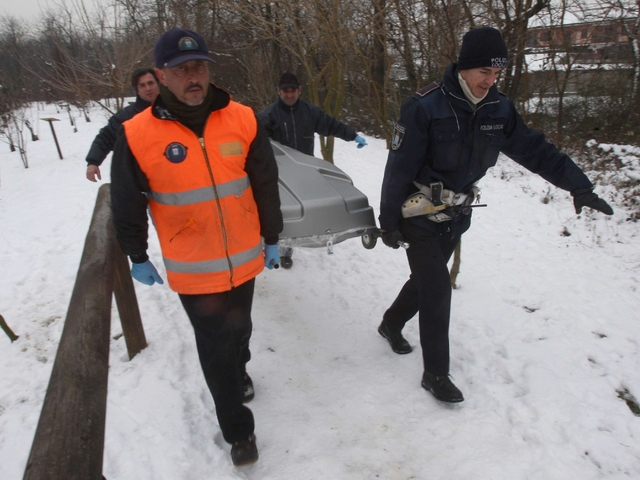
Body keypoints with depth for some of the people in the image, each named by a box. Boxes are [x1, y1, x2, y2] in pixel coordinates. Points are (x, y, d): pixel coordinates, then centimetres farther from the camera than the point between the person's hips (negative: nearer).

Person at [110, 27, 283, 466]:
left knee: (239, 329, 25)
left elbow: (266, 185, 2)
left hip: (244, 261, 3)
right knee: (214, 349, 9)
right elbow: (127, 205, 0)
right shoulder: (138, 135, -13)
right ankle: (239, 430, 30)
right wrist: (137, 258, 8)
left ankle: (239, 370, 58)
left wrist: (272, 239, 7)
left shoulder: (242, 120, -7)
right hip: (192, 272, -2)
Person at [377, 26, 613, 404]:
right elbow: (399, 168, -17)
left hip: (456, 217, 6)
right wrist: (389, 222, -13)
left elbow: (534, 149, 2)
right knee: (437, 289, -8)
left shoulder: (498, 108, -2)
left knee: (427, 280, 18)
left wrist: (579, 186, -4)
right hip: (420, 217, -6)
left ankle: (391, 324, 44)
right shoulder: (426, 107, -20)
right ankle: (436, 373, 7)